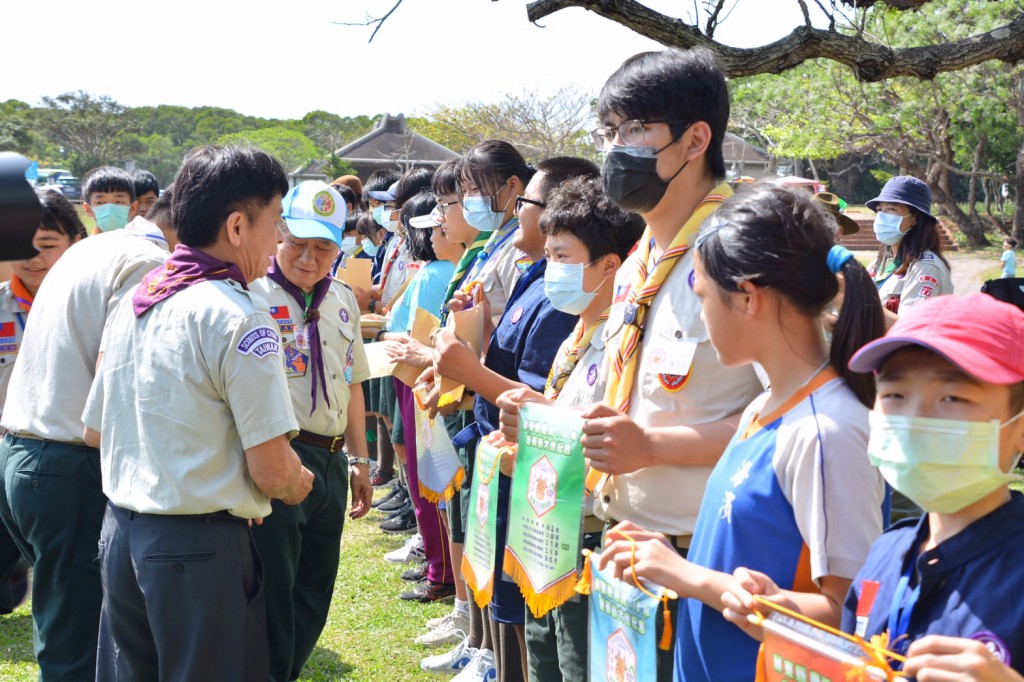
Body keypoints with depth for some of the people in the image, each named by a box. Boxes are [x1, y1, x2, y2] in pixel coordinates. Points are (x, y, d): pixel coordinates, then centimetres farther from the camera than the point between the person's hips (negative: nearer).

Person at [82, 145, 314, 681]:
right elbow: (271, 471, -19)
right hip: (198, 547, -8)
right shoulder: (237, 316, -16)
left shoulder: (133, 301, 8)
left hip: (120, 534, 8)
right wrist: (300, 483, 2)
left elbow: (95, 431, 16)